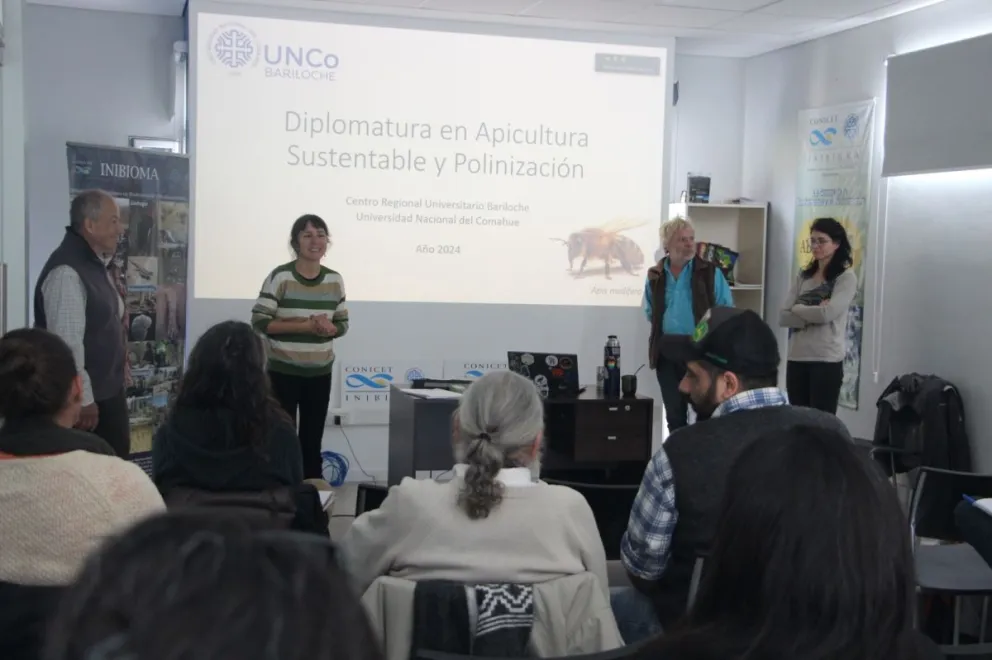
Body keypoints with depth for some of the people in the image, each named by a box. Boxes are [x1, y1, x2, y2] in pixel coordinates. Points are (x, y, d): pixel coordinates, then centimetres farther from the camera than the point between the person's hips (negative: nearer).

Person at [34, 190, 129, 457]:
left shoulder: (99, 265, 10)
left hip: (109, 391, 9)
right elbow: (67, 342, -24)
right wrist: (83, 399, -22)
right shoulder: (67, 271, -21)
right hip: (87, 398, -9)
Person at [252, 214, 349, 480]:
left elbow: (343, 323, 10)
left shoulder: (334, 280, 3)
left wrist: (329, 328, -14)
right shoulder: (280, 277, -10)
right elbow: (260, 321, -14)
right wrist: (306, 325, -21)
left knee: (313, 440, 11)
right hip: (284, 371, -4)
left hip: (320, 373, 4)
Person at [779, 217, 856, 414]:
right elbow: (782, 317, 2)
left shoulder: (846, 277, -2)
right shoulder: (803, 277, 13)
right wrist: (814, 313, -11)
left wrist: (798, 309, -1)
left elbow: (827, 314, -17)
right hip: (796, 358, 5)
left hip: (827, 360, -5)